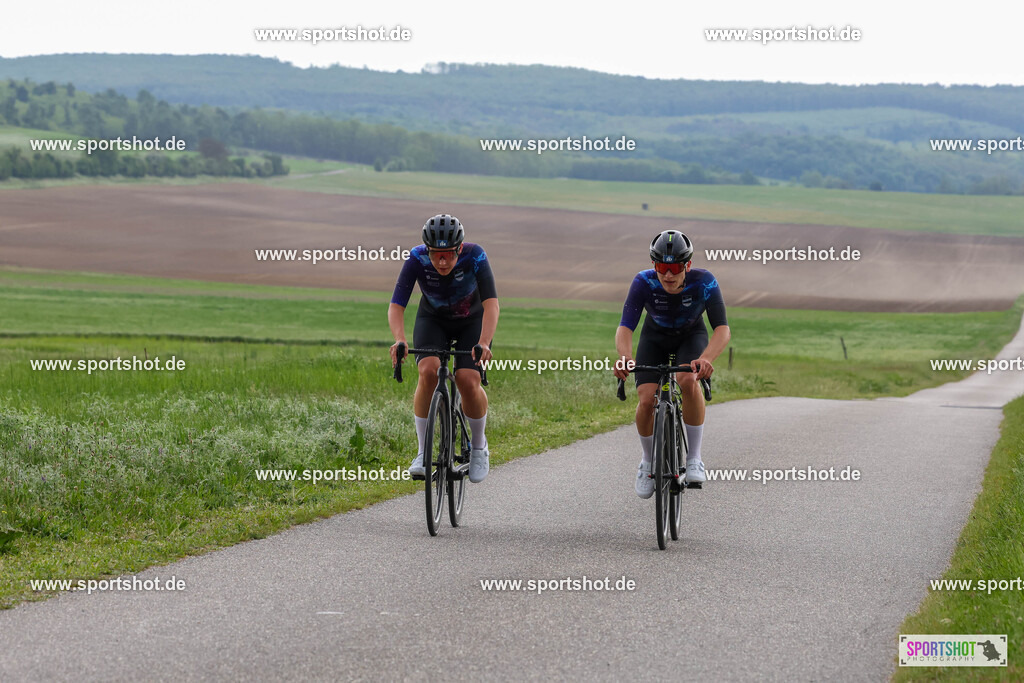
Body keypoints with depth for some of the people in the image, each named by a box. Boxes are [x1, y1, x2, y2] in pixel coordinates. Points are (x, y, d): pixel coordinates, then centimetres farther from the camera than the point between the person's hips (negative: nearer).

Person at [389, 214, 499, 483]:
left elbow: (491, 303, -39)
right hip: (433, 320, 1)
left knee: (468, 381, -22)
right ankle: (423, 451, -15)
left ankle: (479, 447, 6)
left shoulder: (475, 257, -31)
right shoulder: (417, 260, -28)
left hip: (472, 322, -1)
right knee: (428, 371, -27)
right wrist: (400, 340, -52)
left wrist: (484, 343, -55)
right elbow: (396, 306, -33)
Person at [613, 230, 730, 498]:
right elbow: (625, 327, -37)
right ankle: (648, 462, 11)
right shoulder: (643, 282, -31)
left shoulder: (704, 283, -32)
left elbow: (722, 329, -38)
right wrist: (624, 357, -59)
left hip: (691, 337, -1)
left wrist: (706, 359, -58)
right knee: (647, 400, -17)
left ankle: (694, 459, -18)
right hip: (655, 338, 1)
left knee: (688, 381, -32)